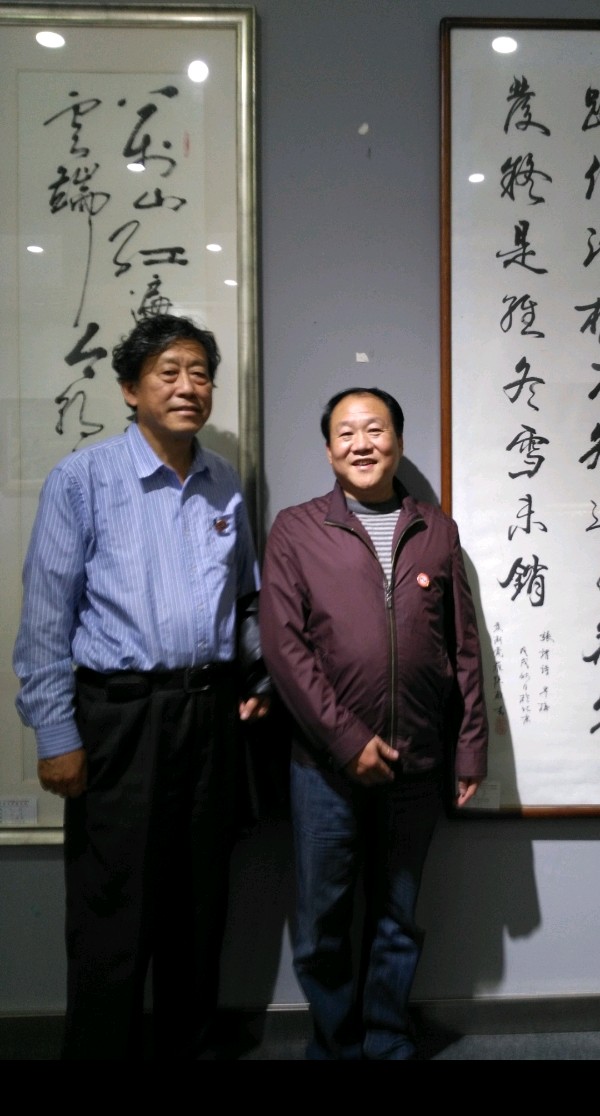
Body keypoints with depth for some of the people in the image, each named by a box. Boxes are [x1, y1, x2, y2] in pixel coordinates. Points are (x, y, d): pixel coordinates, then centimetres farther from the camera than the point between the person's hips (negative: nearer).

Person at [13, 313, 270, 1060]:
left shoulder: (226, 484, 9)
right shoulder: (82, 479, -6)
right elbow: (46, 616, -8)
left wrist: (257, 678, 7)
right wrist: (56, 734, -10)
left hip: (212, 711, 5)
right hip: (121, 713, -4)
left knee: (200, 903, 17)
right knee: (114, 913, 5)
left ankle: (189, 1045, 37)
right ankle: (102, 1048, 27)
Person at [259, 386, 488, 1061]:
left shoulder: (437, 531, 6)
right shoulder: (295, 530, -1)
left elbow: (464, 648, 8)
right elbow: (283, 643, -8)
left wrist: (471, 746, 5)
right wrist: (347, 739, -12)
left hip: (417, 763, 2)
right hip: (326, 761, -1)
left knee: (397, 921, 17)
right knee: (322, 923, 11)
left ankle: (388, 1043, 38)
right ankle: (335, 1044, 35)